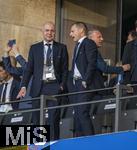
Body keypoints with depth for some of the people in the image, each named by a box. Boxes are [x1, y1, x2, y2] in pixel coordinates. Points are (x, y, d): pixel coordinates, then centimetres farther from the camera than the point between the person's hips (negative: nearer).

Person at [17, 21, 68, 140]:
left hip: (55, 87, -2)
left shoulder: (61, 48, 8)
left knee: (53, 119, -8)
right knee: (37, 118, 1)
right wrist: (24, 86, -3)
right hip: (38, 87, 2)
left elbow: (65, 69, 7)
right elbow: (29, 69, 8)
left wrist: (62, 85, -5)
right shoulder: (34, 48, 11)